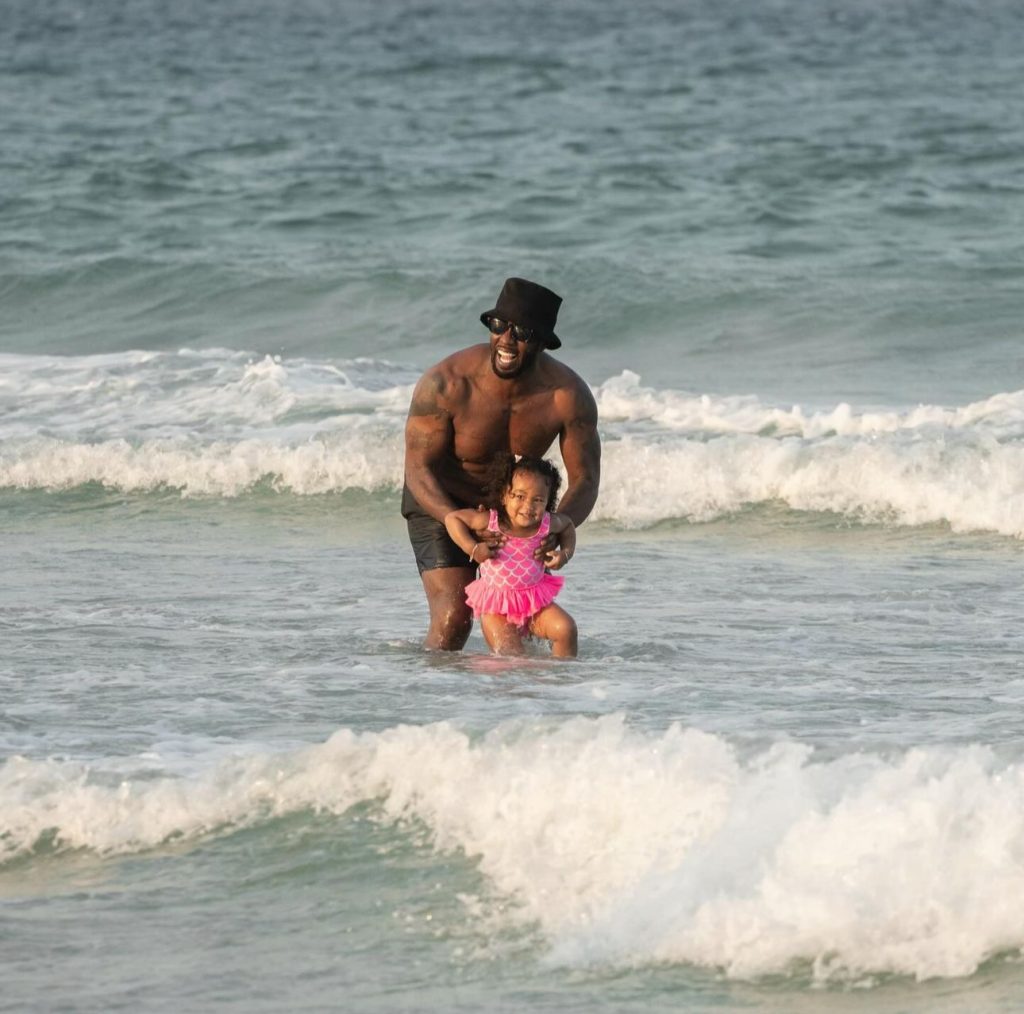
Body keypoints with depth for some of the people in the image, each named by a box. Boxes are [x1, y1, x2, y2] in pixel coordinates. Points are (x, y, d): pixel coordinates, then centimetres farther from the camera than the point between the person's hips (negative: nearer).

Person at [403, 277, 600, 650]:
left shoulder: (568, 395, -23)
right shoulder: (445, 383, -31)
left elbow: (585, 479, -19)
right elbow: (418, 468, -27)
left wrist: (555, 529, -41)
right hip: (440, 503, -3)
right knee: (454, 619, -17)